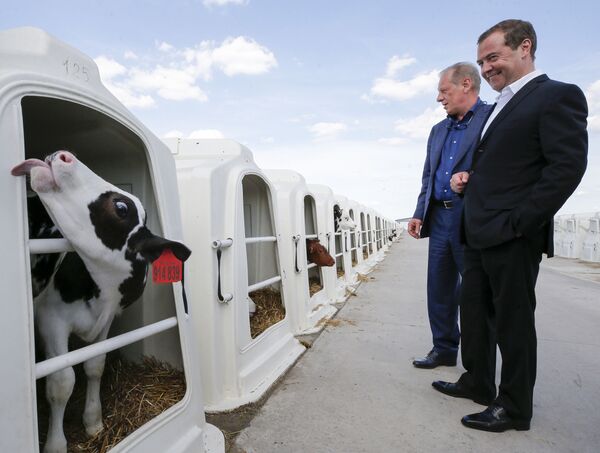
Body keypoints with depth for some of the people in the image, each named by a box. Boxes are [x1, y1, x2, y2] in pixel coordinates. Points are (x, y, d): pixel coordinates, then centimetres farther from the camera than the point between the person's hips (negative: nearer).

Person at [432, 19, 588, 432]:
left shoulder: (557, 96, -7)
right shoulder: (501, 107, 19)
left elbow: (568, 165, -16)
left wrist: (518, 222, -19)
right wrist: (466, 176, 6)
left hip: (513, 237, -9)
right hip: (480, 235, 9)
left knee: (513, 322, 3)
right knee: (475, 312, 17)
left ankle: (514, 408, 20)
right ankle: (478, 383, 34)